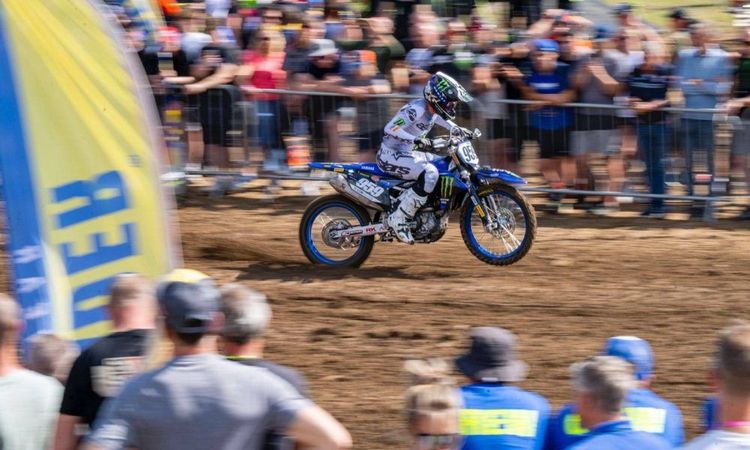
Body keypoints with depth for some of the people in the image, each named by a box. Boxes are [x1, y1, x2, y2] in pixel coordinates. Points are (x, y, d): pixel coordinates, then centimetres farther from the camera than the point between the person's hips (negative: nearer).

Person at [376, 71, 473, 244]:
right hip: (391, 155, -10)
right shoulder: (417, 109, -22)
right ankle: (398, 219, -26)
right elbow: (390, 128, -32)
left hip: (408, 153, 10)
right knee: (429, 174, -31)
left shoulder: (432, 111, 7)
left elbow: (447, 123, 30)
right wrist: (415, 140, -42)